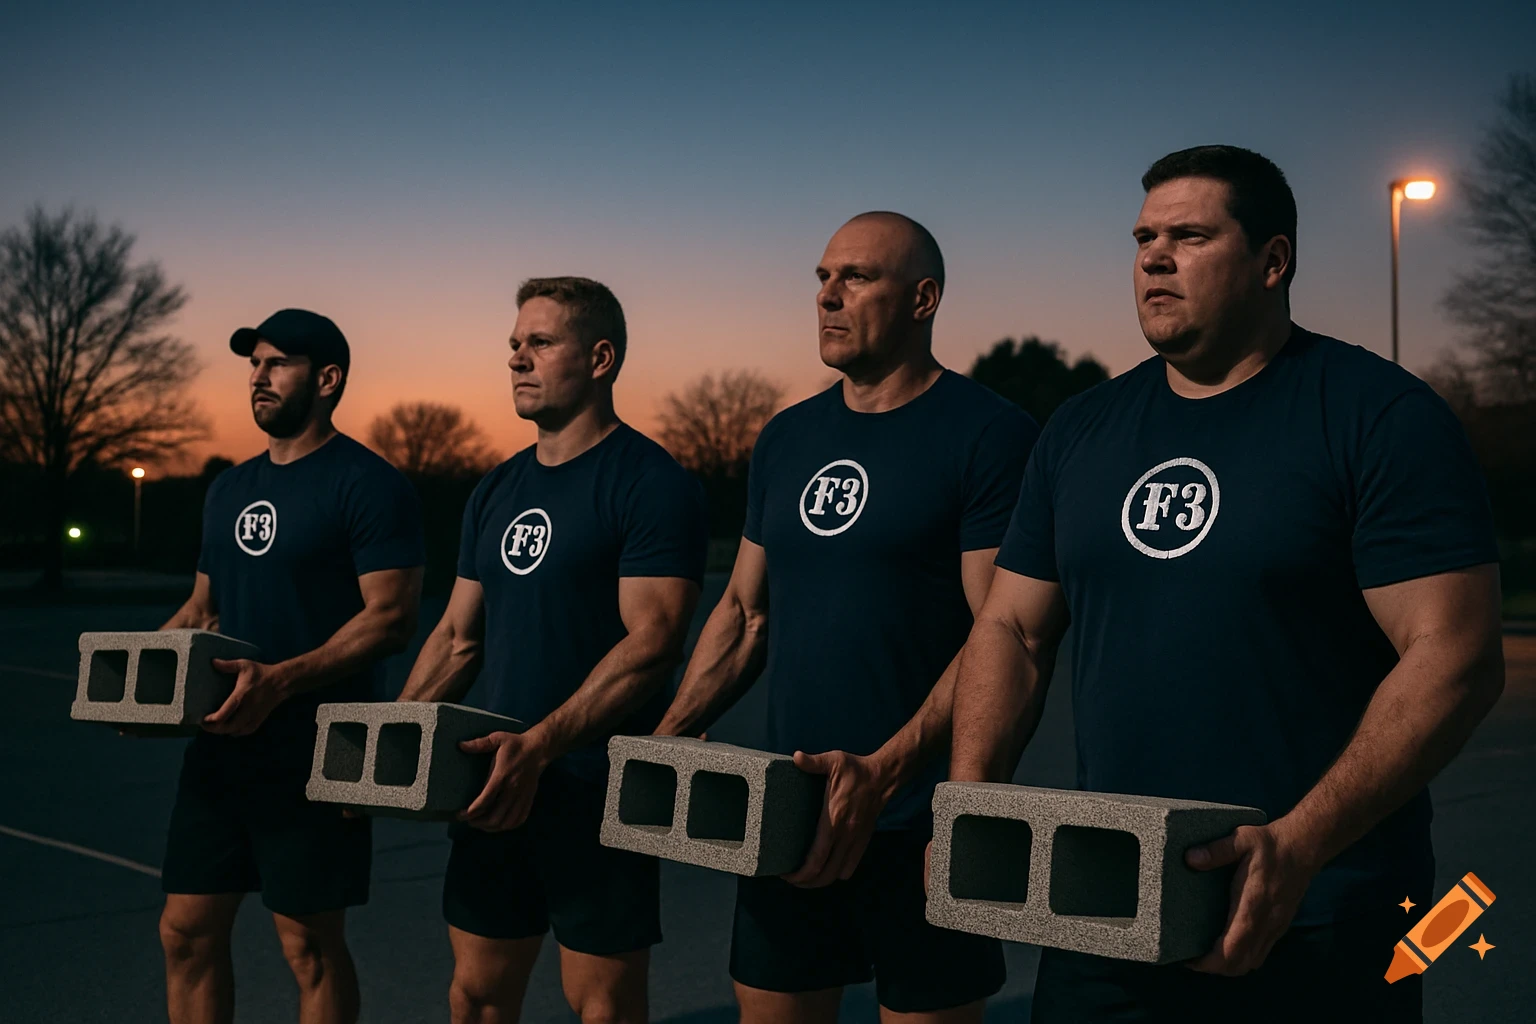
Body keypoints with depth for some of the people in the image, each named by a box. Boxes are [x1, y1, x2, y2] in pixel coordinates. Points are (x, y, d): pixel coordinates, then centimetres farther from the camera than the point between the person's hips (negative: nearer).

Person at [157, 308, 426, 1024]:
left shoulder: (367, 484, -9)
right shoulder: (231, 488, 15)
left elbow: (390, 618, -16)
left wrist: (280, 679, -26)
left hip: (312, 749, -7)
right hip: (219, 743, 7)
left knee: (310, 946, 3)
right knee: (186, 931, 10)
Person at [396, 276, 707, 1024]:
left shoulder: (651, 483, -10)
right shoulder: (497, 491, 13)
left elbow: (652, 642, -19)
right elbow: (458, 636, 16)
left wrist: (540, 744, -27)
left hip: (598, 791, -7)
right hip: (495, 783, 7)